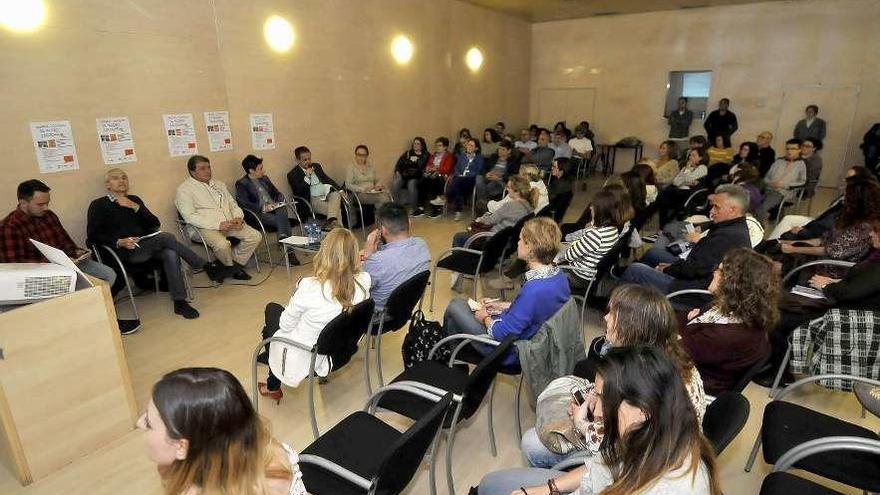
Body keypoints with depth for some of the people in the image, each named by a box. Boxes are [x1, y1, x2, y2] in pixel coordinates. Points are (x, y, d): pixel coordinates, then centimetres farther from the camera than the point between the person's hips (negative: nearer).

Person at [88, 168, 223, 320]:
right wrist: (119, 242, -16)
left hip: (146, 247, 4)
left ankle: (179, 302, -29)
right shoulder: (98, 205, 10)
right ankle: (206, 266, -21)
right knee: (166, 237, -29)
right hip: (125, 252, -4)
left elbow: (155, 223, 12)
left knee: (170, 254, -30)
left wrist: (135, 207, -2)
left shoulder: (134, 200, 21)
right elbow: (92, 235, 1)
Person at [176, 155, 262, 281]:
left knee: (256, 236, -14)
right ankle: (231, 266, -2)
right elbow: (190, 216, -12)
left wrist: (238, 217, -3)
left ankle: (235, 262, 4)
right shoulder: (184, 189, -1)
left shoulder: (218, 184, 20)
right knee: (222, 244, -35)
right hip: (205, 228, -6)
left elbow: (233, 204, 21)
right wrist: (218, 225, -21)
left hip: (230, 224, 6)